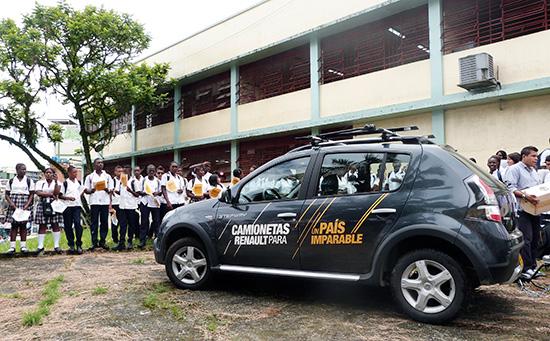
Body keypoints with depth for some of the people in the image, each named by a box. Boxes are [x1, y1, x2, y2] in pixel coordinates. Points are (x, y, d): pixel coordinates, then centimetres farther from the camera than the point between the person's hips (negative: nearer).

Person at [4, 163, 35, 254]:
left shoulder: (29, 180, 5)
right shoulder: (11, 181, 9)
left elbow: (32, 194, 2)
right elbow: (7, 194, 8)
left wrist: (27, 205, -11)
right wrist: (11, 203, -9)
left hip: (25, 204, -1)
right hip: (13, 205, 1)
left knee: (23, 225, 2)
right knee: (14, 225, -1)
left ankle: (23, 245, 6)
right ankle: (12, 246, 2)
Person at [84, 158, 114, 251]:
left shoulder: (107, 176, 12)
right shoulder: (90, 177, 8)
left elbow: (111, 190, 9)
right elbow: (85, 190, 6)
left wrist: (107, 190, -13)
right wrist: (91, 191, -15)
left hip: (105, 202, 1)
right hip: (94, 202, -1)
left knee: (104, 222, 2)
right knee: (94, 222, 0)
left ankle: (102, 241, 10)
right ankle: (94, 242, 4)